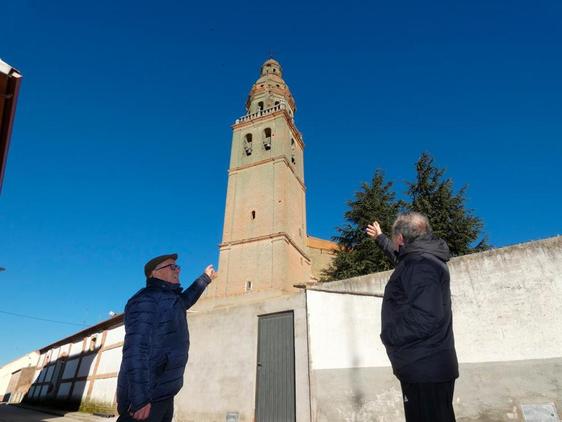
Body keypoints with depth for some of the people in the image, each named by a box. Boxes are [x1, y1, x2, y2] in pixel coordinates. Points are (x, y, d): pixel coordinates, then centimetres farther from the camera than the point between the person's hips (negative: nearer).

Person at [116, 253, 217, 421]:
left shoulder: (170, 299, 14)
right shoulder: (146, 299, -15)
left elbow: (185, 300, 38)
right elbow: (135, 349, -23)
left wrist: (205, 278, 46)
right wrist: (139, 399, -28)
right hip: (147, 397, -9)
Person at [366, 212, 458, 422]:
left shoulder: (421, 264, -20)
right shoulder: (420, 258, 13)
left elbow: (424, 318, -31)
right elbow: (398, 255, 38)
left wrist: (389, 335, -17)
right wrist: (380, 238, 50)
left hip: (425, 371, -10)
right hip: (425, 368, 10)